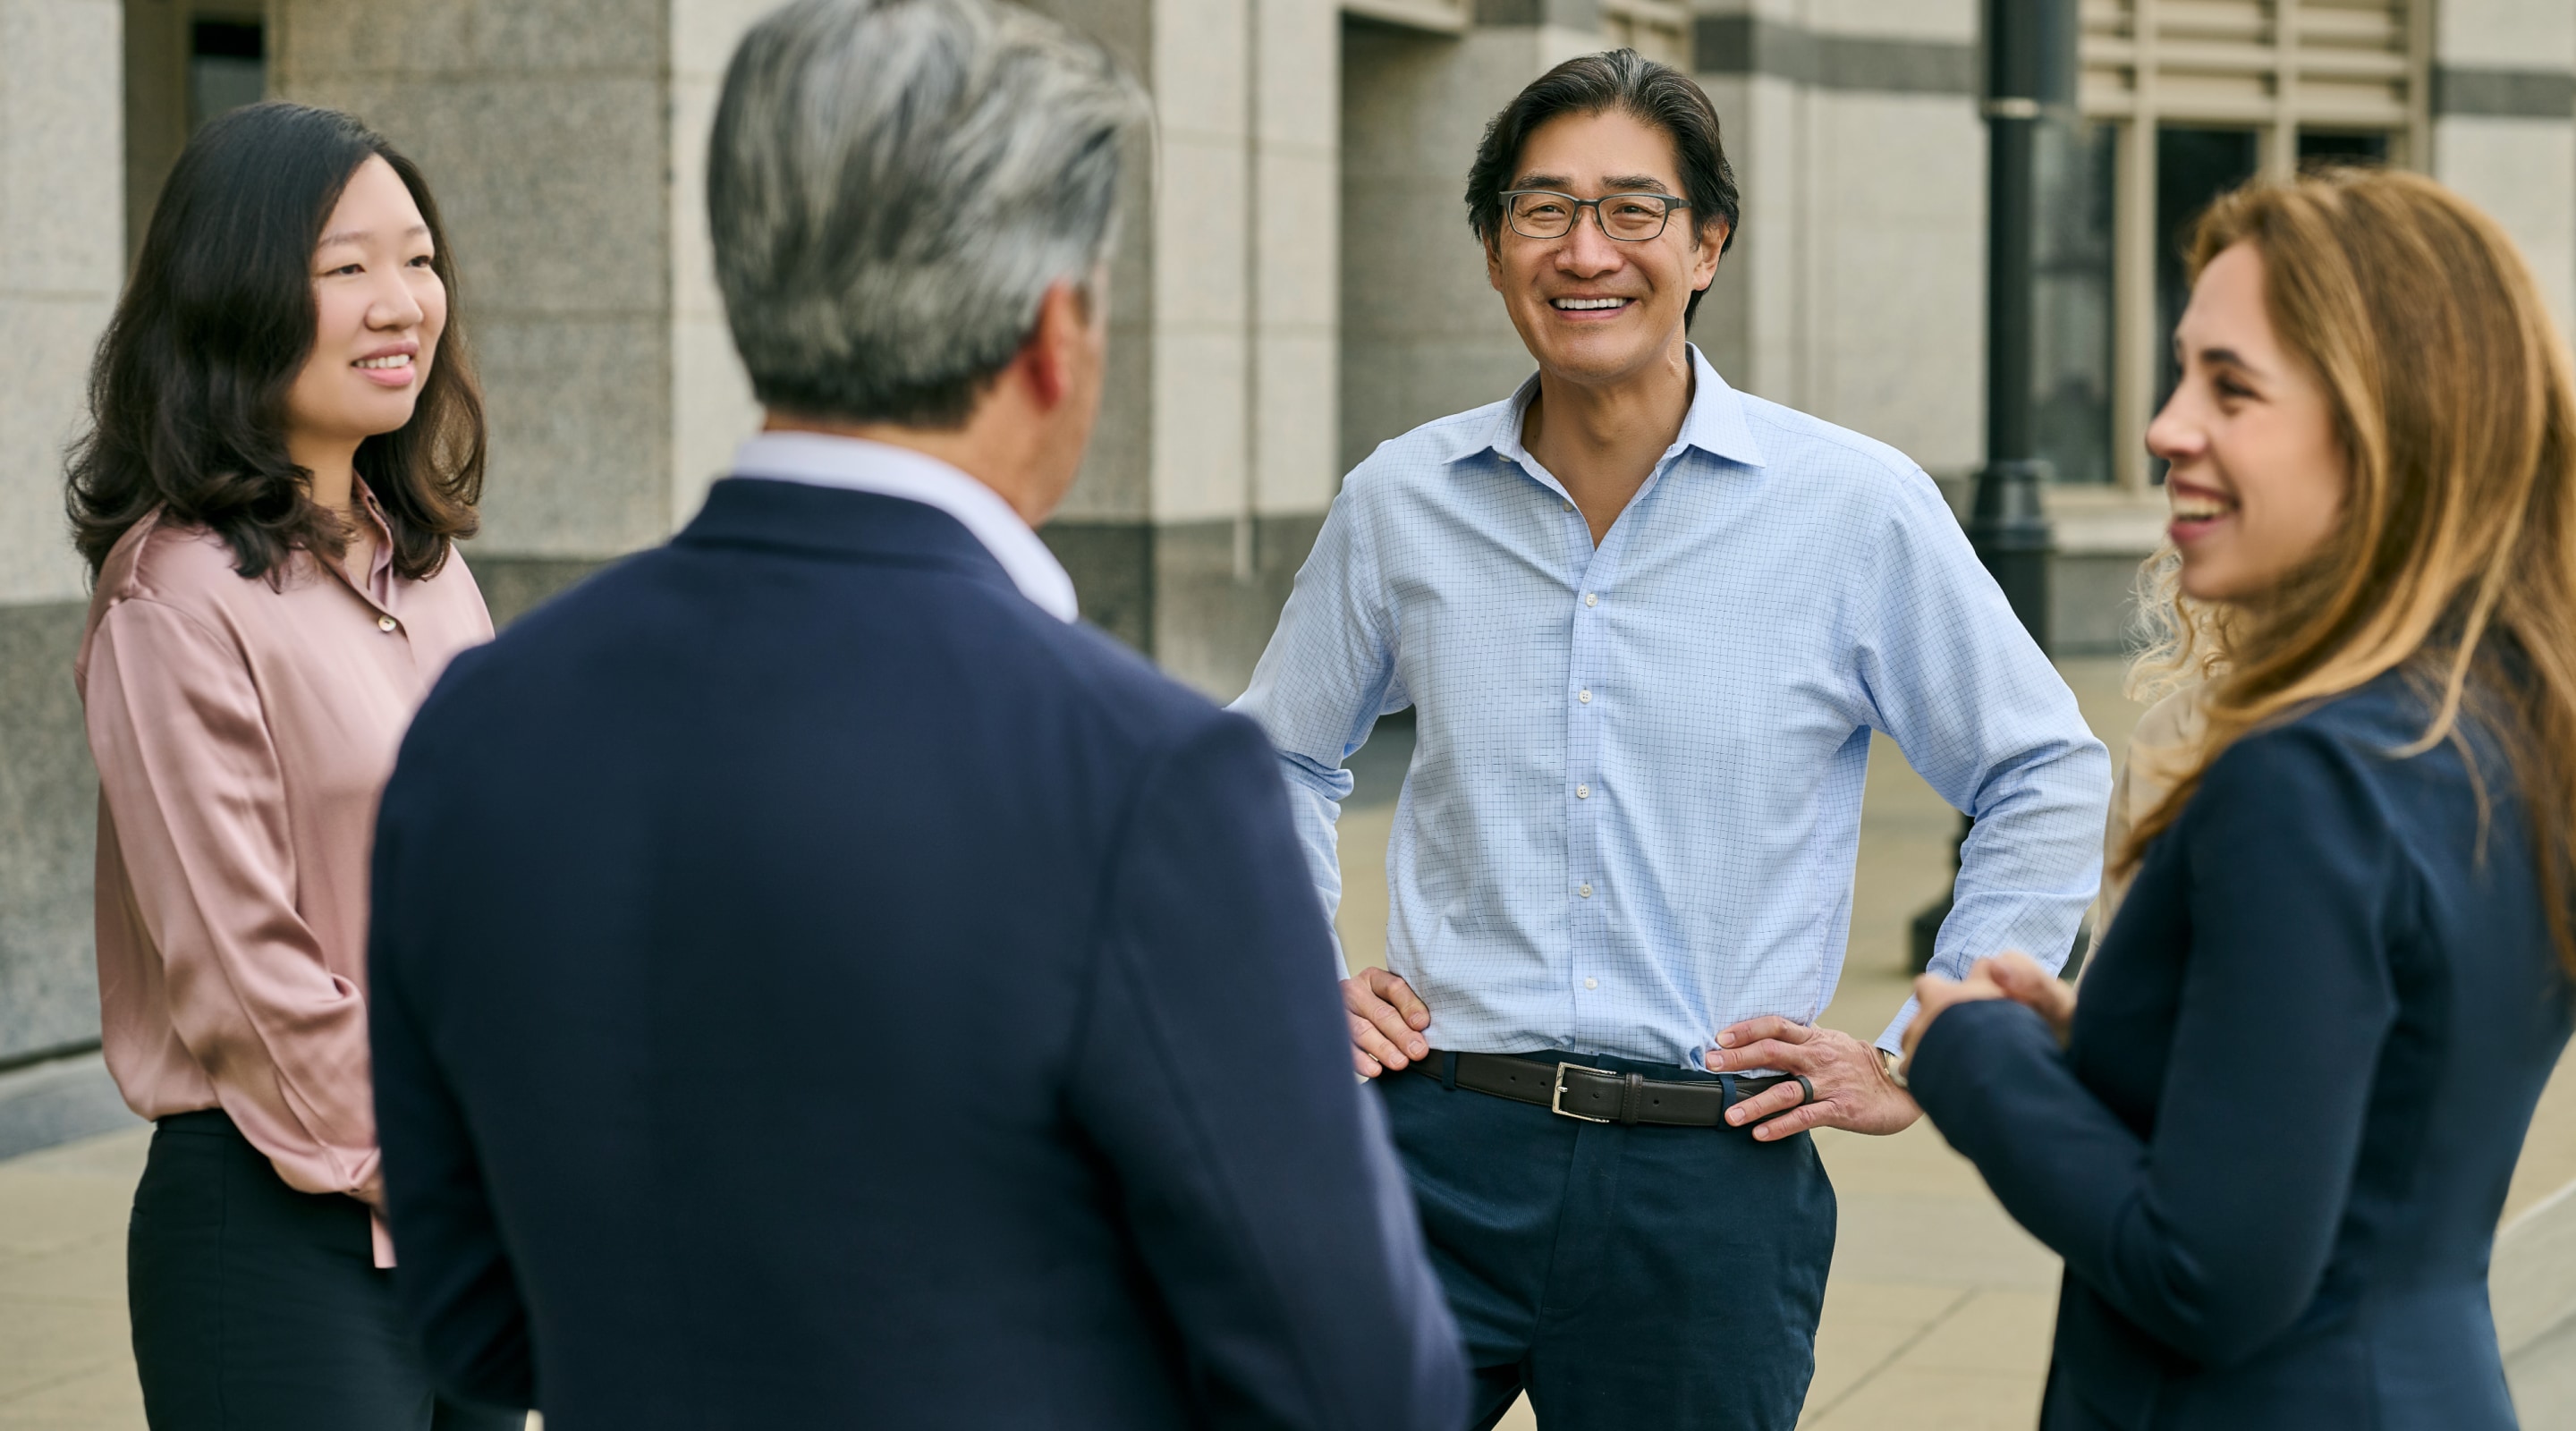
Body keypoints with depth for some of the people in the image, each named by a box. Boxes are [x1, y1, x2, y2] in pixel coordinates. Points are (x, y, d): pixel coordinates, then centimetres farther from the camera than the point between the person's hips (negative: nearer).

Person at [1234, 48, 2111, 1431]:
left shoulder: (1859, 510, -2)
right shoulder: (1402, 502, 5)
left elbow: (2048, 783, 7)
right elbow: (1278, 757, 23)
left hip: (1715, 1179, -1)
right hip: (1443, 1153, 2)